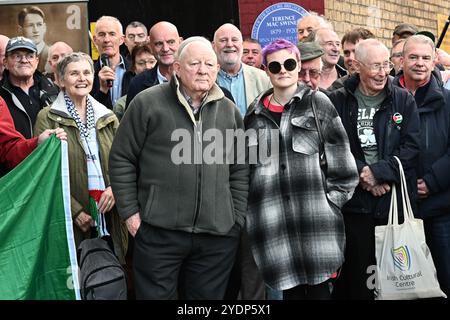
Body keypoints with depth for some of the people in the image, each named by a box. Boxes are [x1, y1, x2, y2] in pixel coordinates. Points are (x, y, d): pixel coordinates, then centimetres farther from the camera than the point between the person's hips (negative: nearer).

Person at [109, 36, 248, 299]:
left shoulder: (229, 110, 10)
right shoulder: (147, 103, -2)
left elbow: (240, 170, 13)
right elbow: (122, 159, 1)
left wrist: (238, 218, 6)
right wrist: (130, 211, -3)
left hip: (219, 235, 3)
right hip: (159, 230, -3)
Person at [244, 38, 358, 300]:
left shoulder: (318, 103, 5)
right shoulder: (256, 112, 13)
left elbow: (341, 160, 2)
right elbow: (246, 164, 17)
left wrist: (330, 203, -3)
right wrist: (251, 208, 9)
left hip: (316, 218, -2)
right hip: (273, 221, 2)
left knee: (319, 290, -2)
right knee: (290, 290, 6)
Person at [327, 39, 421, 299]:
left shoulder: (404, 100, 6)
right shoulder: (338, 101, 5)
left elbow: (411, 147, -2)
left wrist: (379, 171, -13)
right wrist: (362, 175, -13)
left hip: (395, 200, 1)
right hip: (353, 202, 0)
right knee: (355, 272, 3)